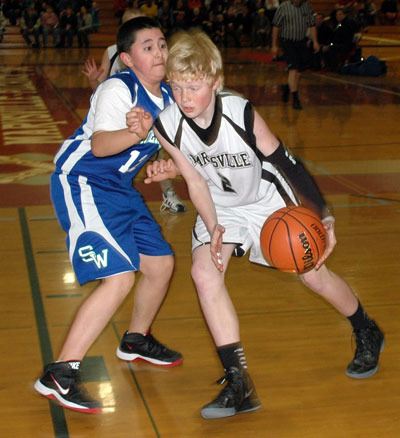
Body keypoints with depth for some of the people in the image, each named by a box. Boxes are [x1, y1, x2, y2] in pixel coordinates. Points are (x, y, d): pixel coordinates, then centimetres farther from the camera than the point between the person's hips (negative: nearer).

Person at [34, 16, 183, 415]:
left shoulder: (166, 95, 6)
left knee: (161, 265, 14)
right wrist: (137, 132, -51)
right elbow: (100, 145, -34)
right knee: (120, 278, -20)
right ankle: (58, 375, -15)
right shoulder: (118, 89, -20)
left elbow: (164, 143, 22)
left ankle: (136, 340, 41)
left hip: (119, 187, 9)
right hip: (82, 182, -9)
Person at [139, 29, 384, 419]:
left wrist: (324, 217, -26)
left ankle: (367, 334, 39)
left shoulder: (242, 114, -32)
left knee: (313, 273, 6)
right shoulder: (167, 126, -23)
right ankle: (239, 383, -15)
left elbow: (287, 164, -25)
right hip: (221, 208, 3)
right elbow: (195, 180, -12)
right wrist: (212, 229, -24)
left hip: (269, 200, -2)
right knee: (204, 271, -21)